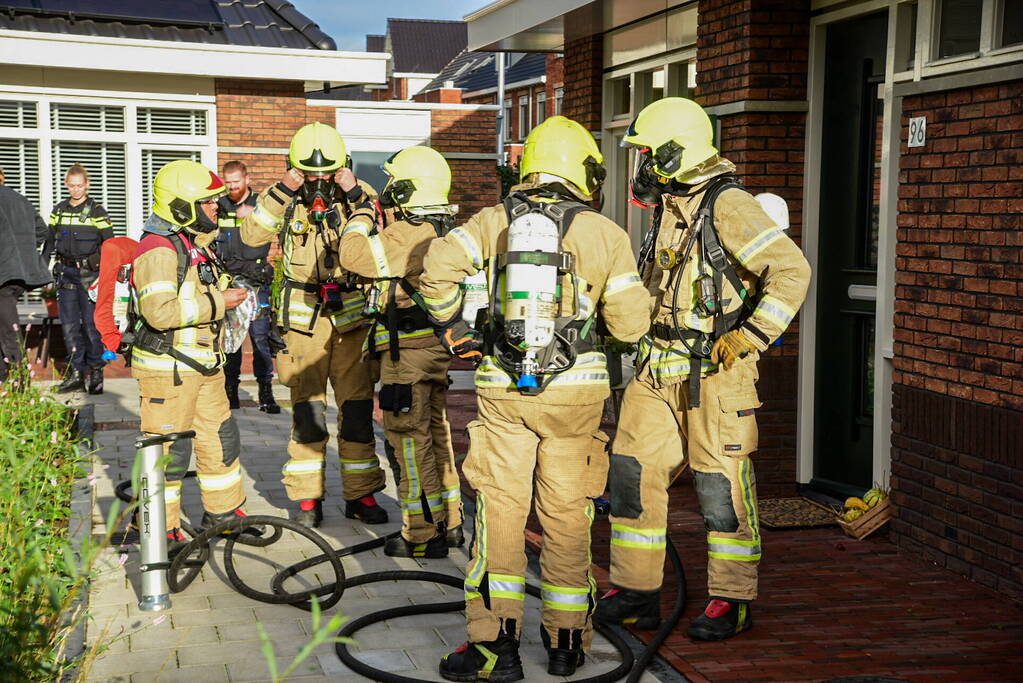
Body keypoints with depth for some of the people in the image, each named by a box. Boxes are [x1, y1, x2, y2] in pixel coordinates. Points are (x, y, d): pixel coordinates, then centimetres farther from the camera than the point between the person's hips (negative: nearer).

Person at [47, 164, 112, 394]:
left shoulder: (96, 211, -4)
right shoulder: (59, 210, 9)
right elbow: (49, 241, 16)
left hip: (90, 273, -5)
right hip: (66, 273, 5)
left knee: (91, 323, -4)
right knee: (69, 324, 5)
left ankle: (95, 372, 7)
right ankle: (76, 373, 11)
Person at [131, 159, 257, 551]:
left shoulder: (193, 244, 13)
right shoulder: (159, 250, -19)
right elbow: (159, 311, -30)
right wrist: (217, 303, -24)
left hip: (203, 366, 10)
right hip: (167, 369, -10)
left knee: (220, 437, 16)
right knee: (168, 447, -1)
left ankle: (223, 511, 31)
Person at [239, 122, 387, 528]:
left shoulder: (358, 196, 1)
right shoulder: (287, 201, 1)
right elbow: (251, 235, -14)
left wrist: (356, 196, -23)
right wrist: (281, 191, -20)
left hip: (351, 315, 0)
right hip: (304, 319, 0)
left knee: (357, 408, 4)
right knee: (307, 408, 2)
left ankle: (360, 494, 15)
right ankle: (307, 498, 13)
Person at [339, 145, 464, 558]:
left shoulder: (407, 234, -20)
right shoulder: (444, 231, 11)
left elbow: (353, 256, -25)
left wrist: (361, 218, -9)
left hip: (407, 350, -9)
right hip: (436, 347, 9)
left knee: (411, 439, -2)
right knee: (436, 434, 17)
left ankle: (423, 536, 3)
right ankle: (449, 522, 26)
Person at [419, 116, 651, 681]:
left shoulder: (495, 221, 2)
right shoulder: (603, 234, -1)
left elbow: (438, 264, -12)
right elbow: (630, 325, -1)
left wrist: (452, 328, 2)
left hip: (503, 390, 0)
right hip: (574, 389, 0)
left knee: (500, 513, 5)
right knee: (566, 516, 11)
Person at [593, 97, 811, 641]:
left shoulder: (727, 206, -13)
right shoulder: (673, 208, 14)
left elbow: (791, 271, -19)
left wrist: (747, 339, -19)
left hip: (713, 370, -8)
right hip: (659, 369, 9)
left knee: (721, 485, 0)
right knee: (633, 473, 6)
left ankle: (732, 602, 14)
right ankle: (635, 594, 16)